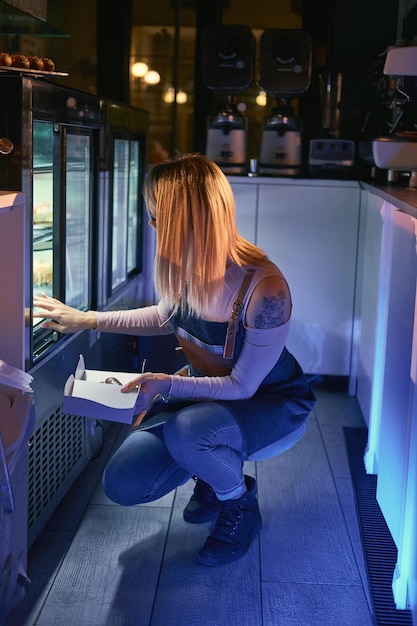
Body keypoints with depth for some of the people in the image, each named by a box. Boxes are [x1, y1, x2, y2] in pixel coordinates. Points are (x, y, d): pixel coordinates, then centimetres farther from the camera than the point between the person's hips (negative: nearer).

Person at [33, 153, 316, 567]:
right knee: (123, 483, -10)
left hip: (272, 403, -5)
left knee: (187, 432, -38)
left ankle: (240, 505, -4)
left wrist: (168, 385, -36)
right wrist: (87, 319, 8)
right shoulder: (187, 270, -13)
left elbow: (243, 387, -24)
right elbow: (169, 318, 10)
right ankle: (213, 472, 19)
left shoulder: (265, 289, -33)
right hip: (206, 391, 6)